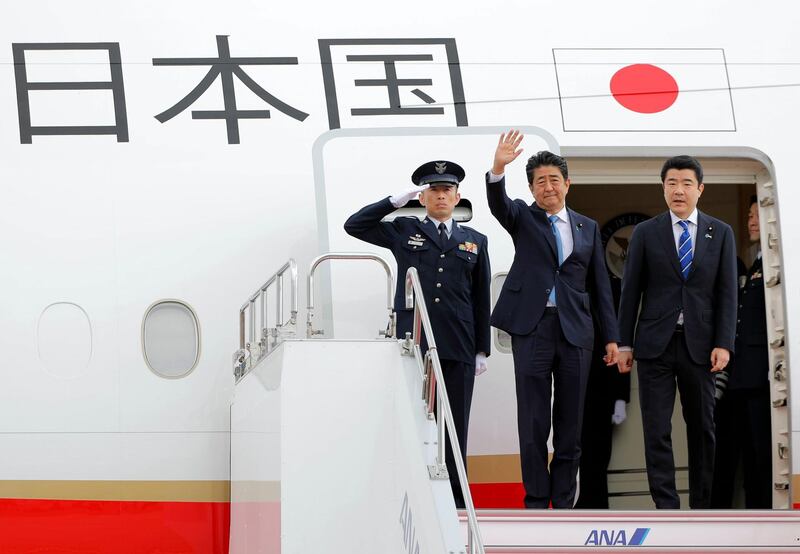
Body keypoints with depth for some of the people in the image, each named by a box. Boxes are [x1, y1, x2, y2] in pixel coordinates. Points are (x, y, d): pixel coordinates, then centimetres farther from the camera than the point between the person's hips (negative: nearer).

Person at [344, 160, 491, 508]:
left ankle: (453, 502, 8)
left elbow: (481, 300, 14)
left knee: (455, 427, 3)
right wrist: (397, 200, -1)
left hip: (458, 349, 1)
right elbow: (354, 226, 4)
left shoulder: (475, 241, 14)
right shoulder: (403, 231, 11)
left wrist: (482, 350, 10)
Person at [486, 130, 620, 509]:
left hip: (575, 332, 2)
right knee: (533, 423, -2)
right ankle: (536, 502, 4)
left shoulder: (587, 227, 14)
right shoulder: (522, 218, 7)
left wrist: (611, 336, 8)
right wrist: (498, 168, -36)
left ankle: (563, 503, 11)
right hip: (532, 328, -2)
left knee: (570, 424, 5)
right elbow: (498, 203, -16)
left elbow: (600, 285, 14)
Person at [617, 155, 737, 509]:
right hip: (655, 345, -1)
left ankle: (702, 504, 17)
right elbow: (630, 291, 5)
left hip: (699, 346, 1)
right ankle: (667, 509, -2)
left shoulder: (720, 234, 6)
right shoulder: (646, 233, 4)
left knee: (702, 427, 7)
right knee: (657, 429, -4)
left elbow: (727, 293, 3)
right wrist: (624, 344, 1)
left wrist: (724, 344, -6)